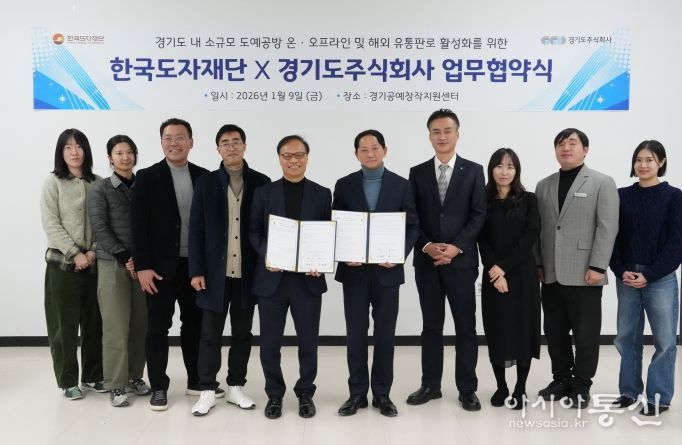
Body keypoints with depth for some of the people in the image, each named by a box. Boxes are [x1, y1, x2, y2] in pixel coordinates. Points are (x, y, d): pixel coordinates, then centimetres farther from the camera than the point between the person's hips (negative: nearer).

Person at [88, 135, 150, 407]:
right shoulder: (101, 190, 2)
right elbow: (100, 228, -5)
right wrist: (126, 257, -12)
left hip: (142, 264, 3)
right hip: (113, 265, -3)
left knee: (140, 324, 5)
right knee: (116, 327, -3)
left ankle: (135, 376, 20)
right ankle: (116, 385, 8)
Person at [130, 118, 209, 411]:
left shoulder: (205, 177, 6)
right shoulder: (147, 178, -3)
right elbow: (138, 225, -7)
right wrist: (142, 266, -13)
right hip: (160, 266, -3)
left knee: (195, 324, 12)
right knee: (158, 326, 5)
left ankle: (196, 381, 27)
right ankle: (158, 387, 17)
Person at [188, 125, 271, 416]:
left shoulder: (261, 182, 2)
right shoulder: (205, 183, 2)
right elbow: (196, 230, 0)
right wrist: (196, 270, -7)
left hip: (247, 272, 1)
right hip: (215, 272, -1)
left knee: (242, 333, 11)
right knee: (210, 334, 5)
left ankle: (236, 387, 24)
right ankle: (208, 390, 17)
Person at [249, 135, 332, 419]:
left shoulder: (322, 194, 6)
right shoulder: (264, 193, 6)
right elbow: (253, 231, 4)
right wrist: (266, 254, -14)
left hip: (308, 279, 0)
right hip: (271, 278, 0)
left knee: (308, 340, 8)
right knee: (269, 342, 7)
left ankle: (305, 393, 27)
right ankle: (274, 393, 26)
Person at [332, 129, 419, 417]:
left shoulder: (401, 185, 3)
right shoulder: (344, 185, 5)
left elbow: (412, 226, 2)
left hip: (387, 270, 0)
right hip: (354, 270, 1)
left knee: (385, 334, 6)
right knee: (356, 334, 6)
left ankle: (382, 393, 20)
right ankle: (357, 393, 19)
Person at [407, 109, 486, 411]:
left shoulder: (473, 171, 4)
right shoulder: (417, 172, 8)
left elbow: (479, 215, -2)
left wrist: (456, 247, -13)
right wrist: (427, 246, -11)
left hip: (461, 260, -1)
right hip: (426, 260, 2)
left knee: (465, 327, 4)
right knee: (431, 326, 9)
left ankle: (467, 389, 15)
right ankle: (430, 385, 20)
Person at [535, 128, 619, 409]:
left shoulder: (602, 183, 1)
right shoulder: (544, 186, 14)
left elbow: (607, 228, -6)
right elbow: (538, 228, 12)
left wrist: (597, 267, -13)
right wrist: (538, 263, 6)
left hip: (584, 274, -4)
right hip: (551, 274, 4)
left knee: (585, 333, 5)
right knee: (555, 332, 10)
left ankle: (581, 385, 19)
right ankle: (561, 380, 25)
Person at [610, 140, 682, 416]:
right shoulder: (622, 196, 6)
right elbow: (613, 237, 5)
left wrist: (649, 274, -13)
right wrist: (621, 271, -7)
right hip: (626, 278, 3)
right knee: (626, 337, 9)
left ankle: (659, 397, 17)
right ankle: (629, 391, 23)